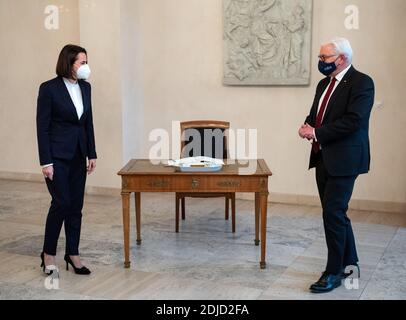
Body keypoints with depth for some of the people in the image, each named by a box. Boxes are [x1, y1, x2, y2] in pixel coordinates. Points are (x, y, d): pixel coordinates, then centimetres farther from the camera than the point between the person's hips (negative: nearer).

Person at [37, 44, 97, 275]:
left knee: (76, 206, 7)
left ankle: (73, 254, 18)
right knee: (61, 203, -9)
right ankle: (49, 254, 10)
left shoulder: (85, 87, 7)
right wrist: (46, 162, -14)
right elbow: (42, 127, -11)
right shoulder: (49, 88, -10)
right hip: (57, 155, -6)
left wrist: (92, 154, 9)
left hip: (78, 155, 6)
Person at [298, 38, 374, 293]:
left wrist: (317, 133, -18)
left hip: (343, 159, -8)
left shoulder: (361, 82, -11)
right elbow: (315, 114, 21)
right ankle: (349, 262, 29)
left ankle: (334, 272, 4)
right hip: (323, 157, 8)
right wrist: (308, 126, -2)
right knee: (336, 212, 14)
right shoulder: (325, 84, 15)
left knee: (333, 213, -8)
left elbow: (353, 121, -21)